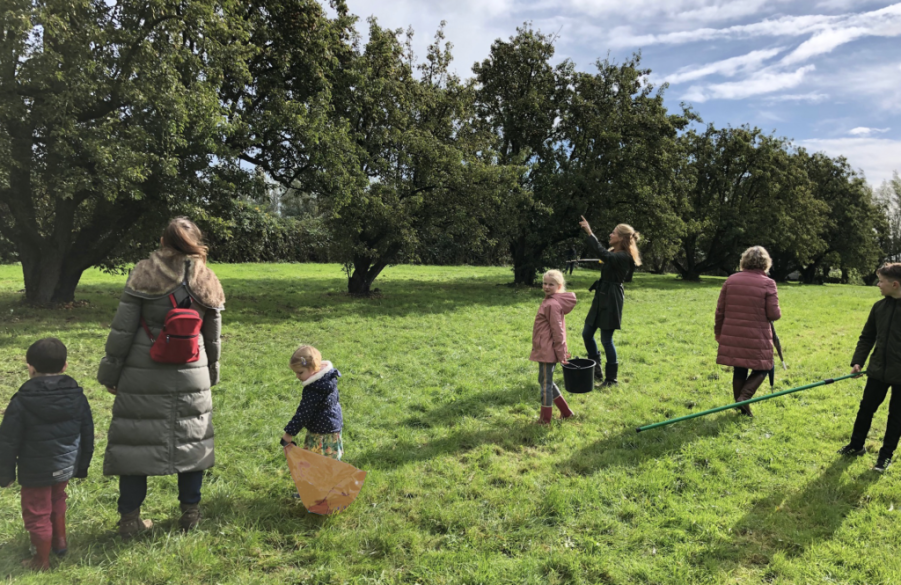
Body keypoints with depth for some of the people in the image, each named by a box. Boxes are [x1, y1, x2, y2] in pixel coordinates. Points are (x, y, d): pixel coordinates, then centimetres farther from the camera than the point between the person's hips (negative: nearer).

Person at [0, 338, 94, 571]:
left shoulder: (21, 403, -16)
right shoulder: (77, 396, -4)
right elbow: (87, 434, 4)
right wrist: (82, 465, 16)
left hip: (35, 472, -5)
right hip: (66, 467, 5)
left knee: (37, 513, 11)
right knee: (57, 502, 28)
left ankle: (42, 561, 24)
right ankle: (59, 542, 42)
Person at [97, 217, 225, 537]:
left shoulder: (143, 275, -8)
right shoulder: (206, 281, 0)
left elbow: (122, 329, -7)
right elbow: (213, 337, 7)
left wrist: (110, 372, 2)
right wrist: (211, 373, 20)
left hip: (143, 377, -2)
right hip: (191, 376, 2)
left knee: (135, 439, 9)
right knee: (191, 440, 14)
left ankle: (130, 518, 17)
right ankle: (190, 511, 23)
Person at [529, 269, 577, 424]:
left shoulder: (552, 304, -19)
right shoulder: (550, 301, 11)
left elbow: (558, 331, -20)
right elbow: (557, 330, 16)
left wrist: (561, 353, -17)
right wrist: (562, 352, 19)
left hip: (547, 352, -10)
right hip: (546, 351, 10)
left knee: (545, 383, 2)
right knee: (546, 382, 19)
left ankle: (545, 419, 14)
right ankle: (566, 412, 28)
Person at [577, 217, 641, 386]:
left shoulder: (624, 257, -19)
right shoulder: (614, 253, 10)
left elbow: (603, 254, -35)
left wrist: (589, 233, -33)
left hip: (611, 300, -10)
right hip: (601, 297, 10)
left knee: (606, 339, -3)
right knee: (587, 334, 13)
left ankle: (611, 378, 12)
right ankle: (596, 370, 27)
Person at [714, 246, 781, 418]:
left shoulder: (731, 280, 3)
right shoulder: (768, 283, -9)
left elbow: (720, 310, 6)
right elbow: (774, 315, -10)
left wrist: (718, 331, 17)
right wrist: (778, 312, 14)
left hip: (732, 337, 4)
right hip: (757, 339, -4)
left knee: (739, 371, 16)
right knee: (761, 369, 14)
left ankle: (742, 407, 21)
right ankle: (744, 397, -5)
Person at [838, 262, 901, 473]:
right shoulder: (879, 307, 1)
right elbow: (867, 337, 8)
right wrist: (858, 361, 0)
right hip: (878, 370, 4)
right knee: (866, 408, 13)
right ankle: (856, 445, 29)